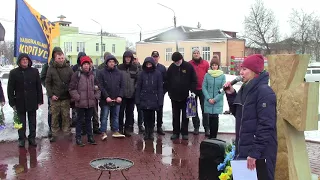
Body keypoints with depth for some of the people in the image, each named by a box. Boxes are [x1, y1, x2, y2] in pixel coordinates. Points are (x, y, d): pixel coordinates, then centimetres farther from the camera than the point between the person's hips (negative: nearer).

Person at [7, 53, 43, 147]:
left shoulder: (34, 71, 0)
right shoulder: (14, 72, -2)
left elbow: (39, 87, 3)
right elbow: (10, 89, 0)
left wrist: (40, 100, 0)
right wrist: (12, 103, -4)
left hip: (32, 102, 1)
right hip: (20, 102, 0)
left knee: (32, 122, 10)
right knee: (21, 122, 10)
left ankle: (32, 138, 22)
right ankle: (21, 139, 21)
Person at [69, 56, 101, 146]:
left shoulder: (93, 75, 8)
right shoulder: (77, 75, -6)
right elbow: (72, 88, -8)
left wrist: (96, 96, 6)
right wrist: (77, 97, -13)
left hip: (91, 102, 4)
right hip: (80, 103, -4)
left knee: (88, 120, 15)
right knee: (79, 120, 6)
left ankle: (90, 137, 24)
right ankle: (78, 138, 14)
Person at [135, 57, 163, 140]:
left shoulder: (158, 74, -2)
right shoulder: (142, 74, 2)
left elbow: (160, 88, -2)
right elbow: (138, 87, 3)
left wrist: (160, 101, -7)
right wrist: (137, 99, -2)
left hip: (153, 100, -1)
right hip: (144, 99, 1)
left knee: (152, 117, 6)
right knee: (146, 116, 5)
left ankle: (151, 132, 18)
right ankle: (146, 132, 17)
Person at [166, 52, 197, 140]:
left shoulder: (188, 66, -7)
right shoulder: (171, 67, 1)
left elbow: (194, 80, -4)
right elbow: (168, 81, 7)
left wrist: (192, 91, -12)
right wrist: (170, 92, 3)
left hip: (186, 96, -2)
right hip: (174, 96, 3)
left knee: (185, 116, 7)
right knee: (175, 116, 10)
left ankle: (184, 133, 15)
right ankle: (176, 132, 18)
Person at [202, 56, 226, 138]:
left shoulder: (222, 76, -2)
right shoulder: (207, 75, 1)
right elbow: (204, 87, 2)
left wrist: (215, 99, -10)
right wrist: (208, 98, -8)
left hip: (218, 102, -1)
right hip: (208, 101, 1)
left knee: (215, 118, -4)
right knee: (210, 118, 6)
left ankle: (213, 137, 5)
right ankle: (212, 137, 18)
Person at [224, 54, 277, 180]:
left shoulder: (264, 92, -16)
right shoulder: (246, 89, 11)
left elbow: (266, 125, -22)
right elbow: (238, 113, 19)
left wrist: (255, 152, -24)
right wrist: (231, 95, 5)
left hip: (259, 153, -9)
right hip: (244, 149, 9)